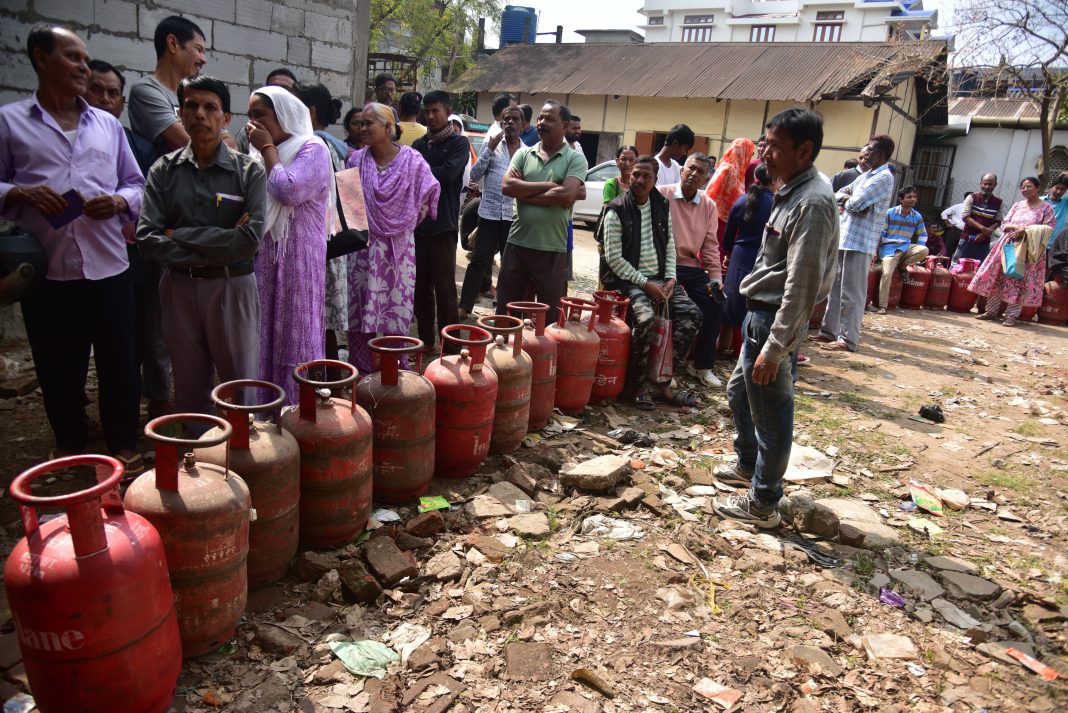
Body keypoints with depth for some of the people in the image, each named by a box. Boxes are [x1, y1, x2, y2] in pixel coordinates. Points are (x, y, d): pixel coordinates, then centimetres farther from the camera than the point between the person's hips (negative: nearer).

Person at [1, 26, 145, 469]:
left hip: (109, 267, 2)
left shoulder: (108, 124, 13)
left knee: (120, 364, 6)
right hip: (47, 271, -1)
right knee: (59, 368, 10)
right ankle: (70, 446, 28)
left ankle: (124, 445, 23)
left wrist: (119, 202, -5)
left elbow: (137, 186, 15)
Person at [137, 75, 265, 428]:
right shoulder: (164, 170, 4)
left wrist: (179, 235, -11)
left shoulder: (249, 171, -3)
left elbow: (251, 239, -16)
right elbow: (147, 239, -6)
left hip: (232, 287, -3)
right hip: (179, 288, 3)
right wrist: (217, 248, -14)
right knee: (190, 388, 13)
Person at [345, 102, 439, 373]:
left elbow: (428, 196, 5)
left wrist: (407, 222, 3)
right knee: (360, 310, 3)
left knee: (396, 310, 4)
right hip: (363, 245, 2)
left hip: (398, 247, -1)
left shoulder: (411, 160, -3)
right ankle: (361, 371, 14)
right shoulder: (356, 160, 2)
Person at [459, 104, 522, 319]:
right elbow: (475, 175, -4)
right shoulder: (491, 144, 3)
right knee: (479, 261, -3)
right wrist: (490, 149, -12)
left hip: (514, 215, 2)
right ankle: (465, 306, 4)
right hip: (490, 212, -2)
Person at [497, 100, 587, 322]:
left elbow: (567, 196, -17)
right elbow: (507, 186, -7)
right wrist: (547, 185, -11)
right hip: (517, 243, 3)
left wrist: (525, 193, -9)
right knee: (506, 310, 12)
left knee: (550, 316, 7)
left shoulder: (575, 159, -1)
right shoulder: (523, 153, 8)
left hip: (552, 249, -3)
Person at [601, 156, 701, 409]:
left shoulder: (662, 206, 10)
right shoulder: (617, 211, -8)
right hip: (627, 278, -6)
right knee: (646, 317, -33)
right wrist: (644, 283, -17)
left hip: (659, 277, 6)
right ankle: (641, 385, -15)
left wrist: (671, 277, -3)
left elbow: (670, 245, 14)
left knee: (691, 314, -13)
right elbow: (613, 258, -12)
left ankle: (662, 381, -6)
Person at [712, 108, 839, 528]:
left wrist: (774, 348, -24)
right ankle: (749, 466, 43)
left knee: (770, 413, 2)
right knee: (739, 391, 24)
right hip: (761, 312, 10)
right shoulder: (792, 193, 11)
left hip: (776, 319, -10)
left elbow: (801, 286, -24)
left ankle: (762, 503, 16)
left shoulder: (812, 203, -20)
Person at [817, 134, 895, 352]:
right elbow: (838, 194, 16)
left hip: (860, 241, -9)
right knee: (836, 287, 14)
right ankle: (830, 330, 22)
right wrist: (848, 198, -4)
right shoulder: (865, 176, 18)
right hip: (845, 237, 9)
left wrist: (847, 199, 3)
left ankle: (848, 339, 0)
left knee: (851, 293, -5)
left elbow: (855, 203, -17)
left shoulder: (884, 177, -10)